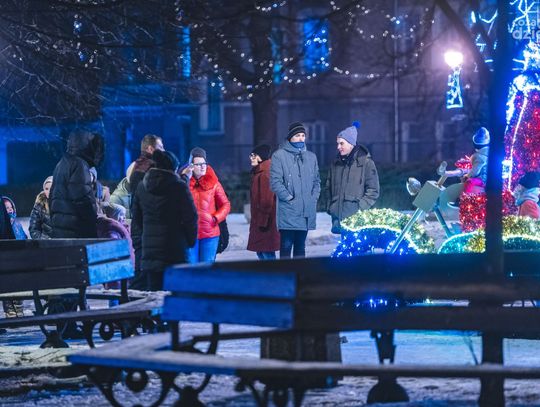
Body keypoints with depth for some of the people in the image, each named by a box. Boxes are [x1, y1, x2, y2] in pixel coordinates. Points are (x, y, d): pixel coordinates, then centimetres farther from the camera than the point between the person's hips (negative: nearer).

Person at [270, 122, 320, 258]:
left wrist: (314, 197, 4)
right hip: (288, 212, -5)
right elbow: (275, 182, -8)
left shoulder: (311, 157, 14)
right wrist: (289, 198, -11)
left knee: (300, 247, 12)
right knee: (286, 247, -6)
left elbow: (317, 180, 19)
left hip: (307, 212, 5)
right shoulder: (279, 156, -4)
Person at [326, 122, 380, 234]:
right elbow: (329, 187, 23)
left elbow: (373, 191, -3)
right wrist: (330, 206, 11)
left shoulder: (366, 163, -1)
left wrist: (360, 208, -12)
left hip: (356, 217, -5)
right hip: (337, 216, 5)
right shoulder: (336, 163, 14)